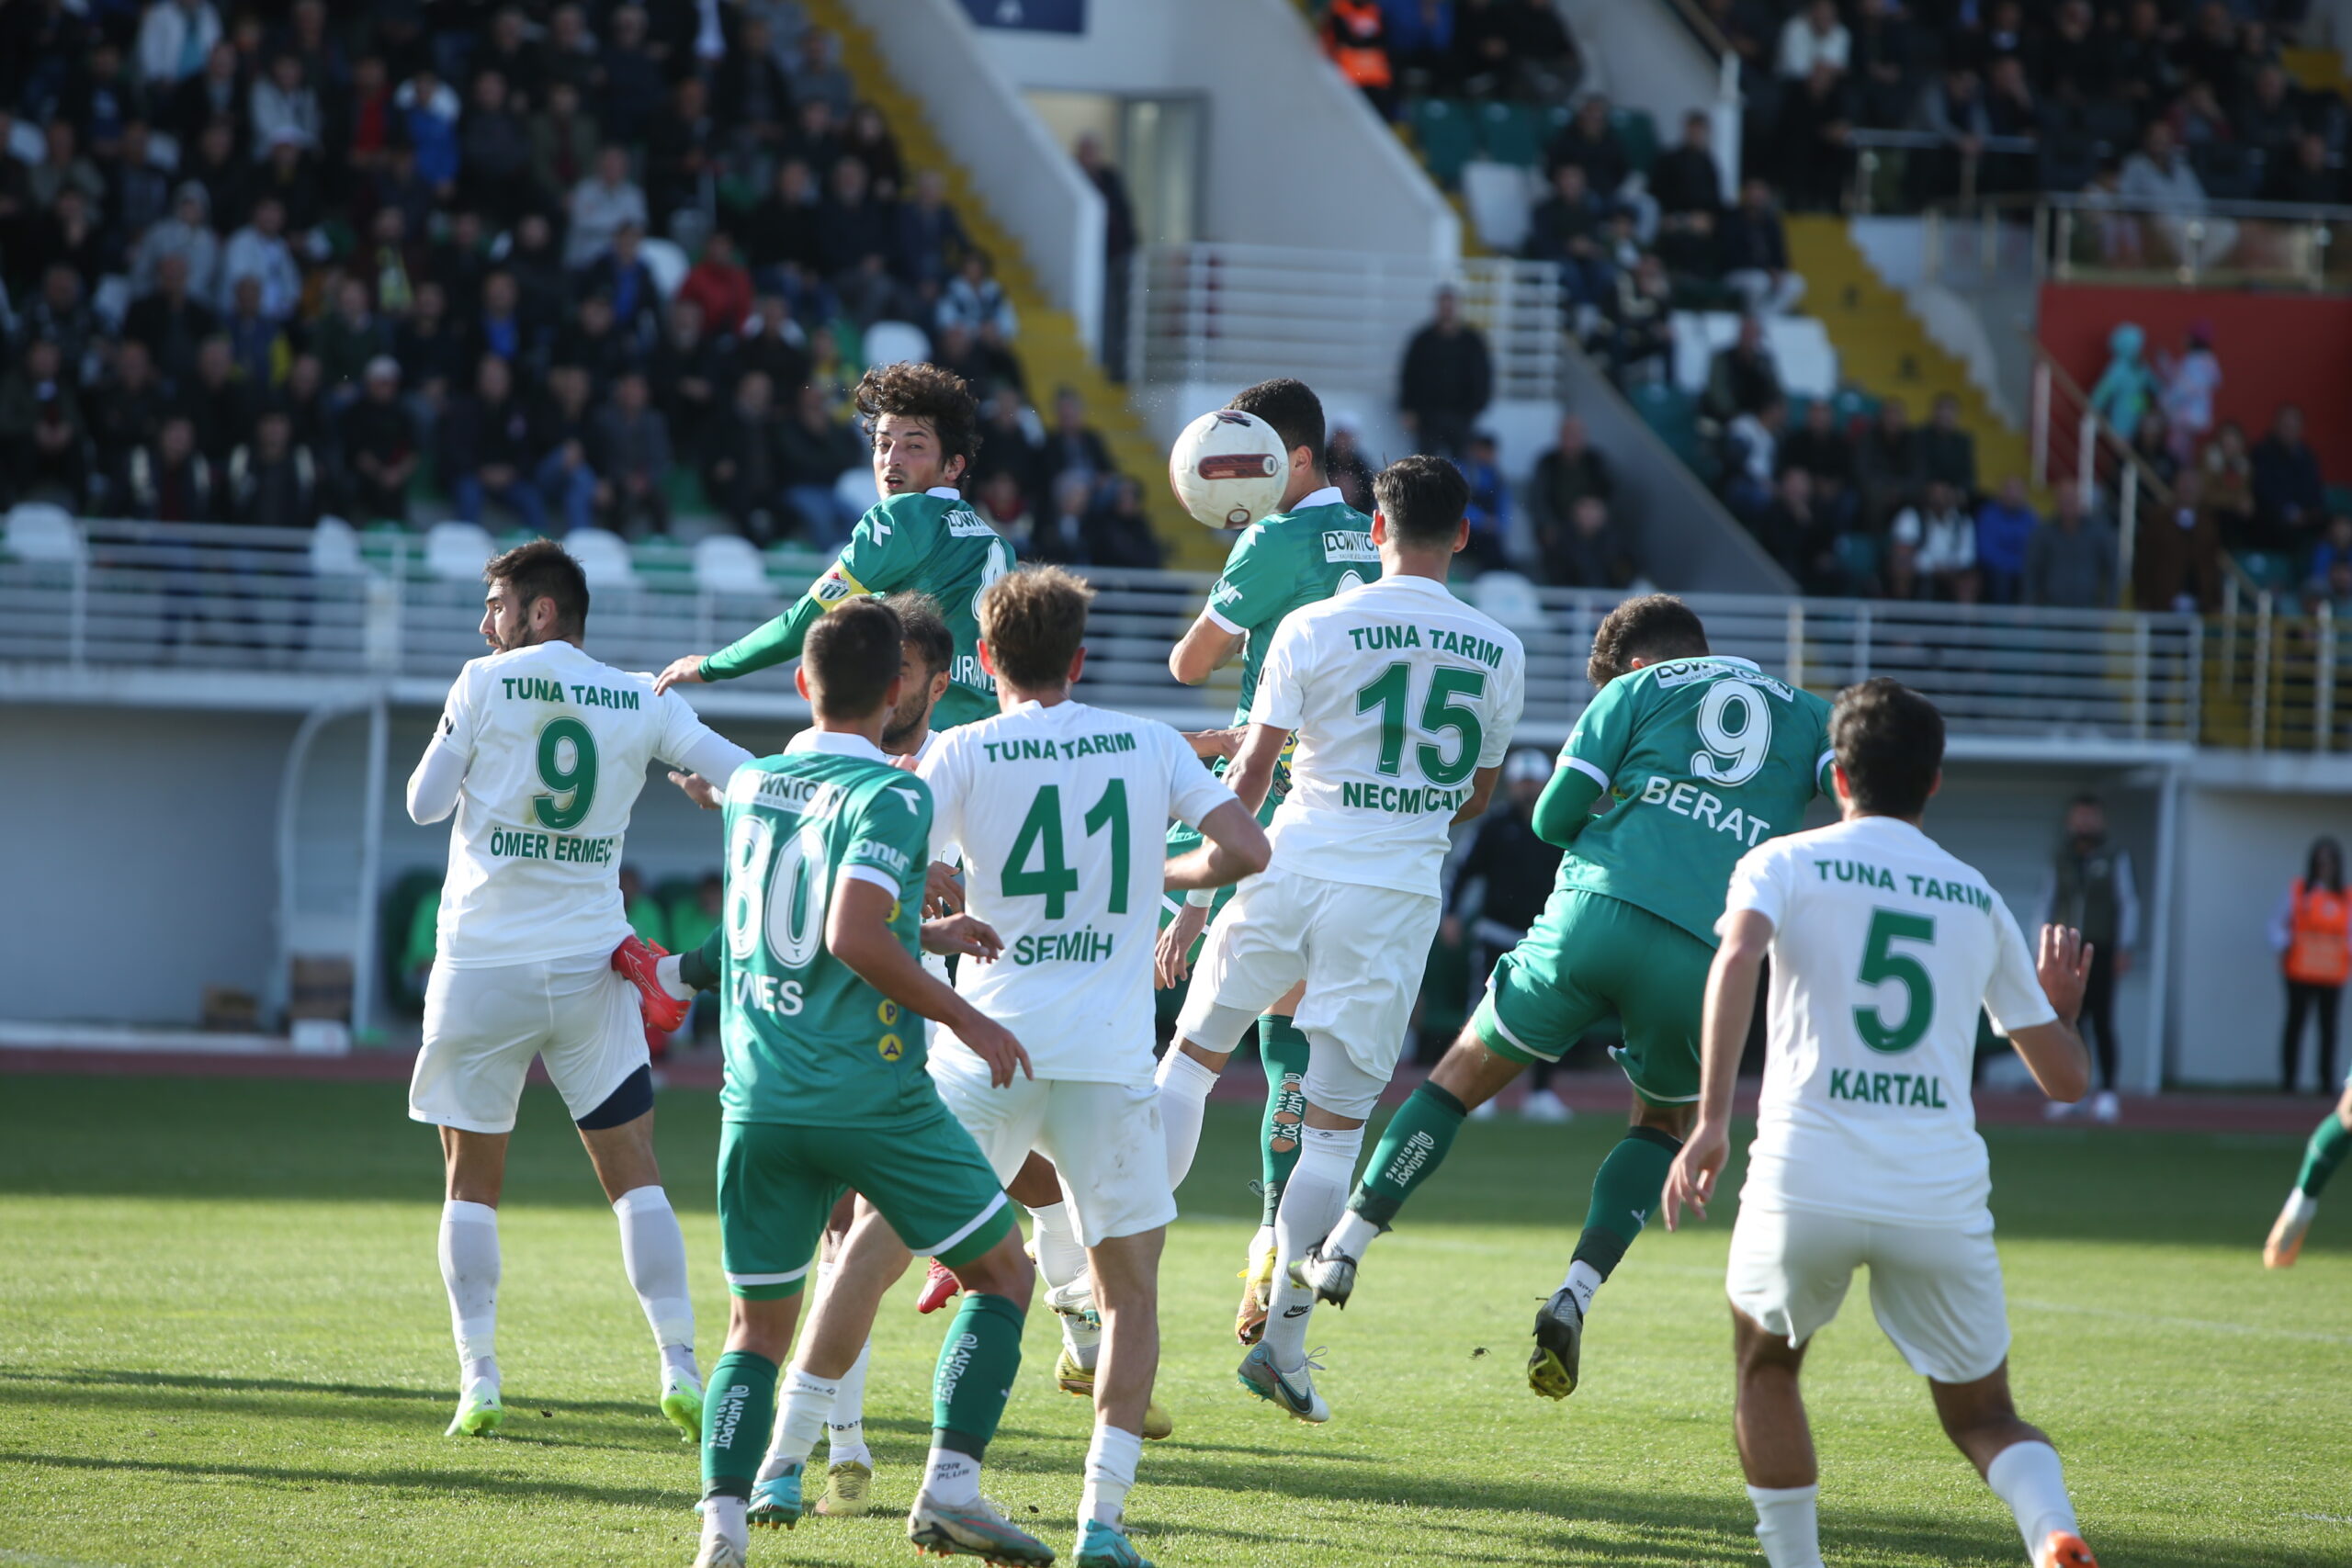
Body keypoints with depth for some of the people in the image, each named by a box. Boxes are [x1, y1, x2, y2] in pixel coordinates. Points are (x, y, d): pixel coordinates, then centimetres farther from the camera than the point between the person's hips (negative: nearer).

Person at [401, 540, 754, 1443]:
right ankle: (678, 1363, -6)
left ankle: (479, 1381, 3)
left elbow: (424, 803, 3)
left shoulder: (487, 684, -4)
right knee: (634, 1172, 6)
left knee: (472, 1182, 9)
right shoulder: (641, 704, 4)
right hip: (589, 963, 2)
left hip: (482, 968, -2)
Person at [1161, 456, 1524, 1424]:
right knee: (1336, 1122, 5)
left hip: (1294, 871, -1)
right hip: (1398, 896, 1)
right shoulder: (1497, 653, 3)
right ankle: (1282, 1339, 4)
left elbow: (1249, 778, -3)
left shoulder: (1313, 630, -5)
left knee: (1194, 1055, 19)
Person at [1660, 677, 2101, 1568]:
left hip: (1808, 1184, -2)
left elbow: (1738, 958, -15)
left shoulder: (1785, 864, 8)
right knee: (1982, 1417, 15)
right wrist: (2061, 1008, 42)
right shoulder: (1978, 901, 18)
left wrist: (1711, 1119, -20)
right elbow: (2065, 1077, 20)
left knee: (1766, 1368, 26)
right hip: (1943, 1194, 2)